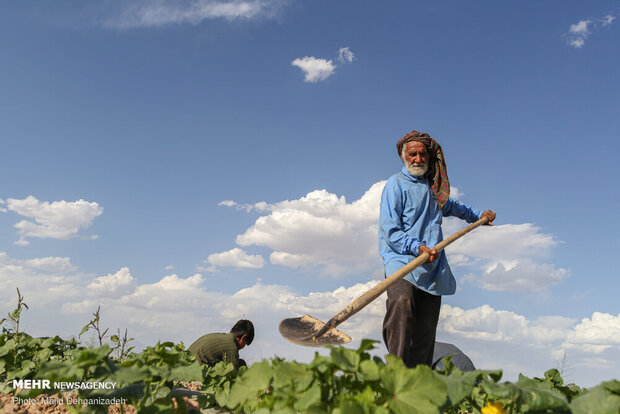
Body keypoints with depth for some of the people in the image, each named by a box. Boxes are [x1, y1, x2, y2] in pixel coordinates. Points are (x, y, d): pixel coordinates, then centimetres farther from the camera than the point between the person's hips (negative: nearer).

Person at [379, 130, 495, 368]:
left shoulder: (433, 186, 22)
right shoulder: (396, 184, 3)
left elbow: (449, 206, 47)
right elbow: (389, 230, -7)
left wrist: (477, 215, 53)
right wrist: (418, 248, -19)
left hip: (432, 269, 6)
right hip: (403, 263, -6)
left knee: (426, 330, -1)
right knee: (401, 305, -27)